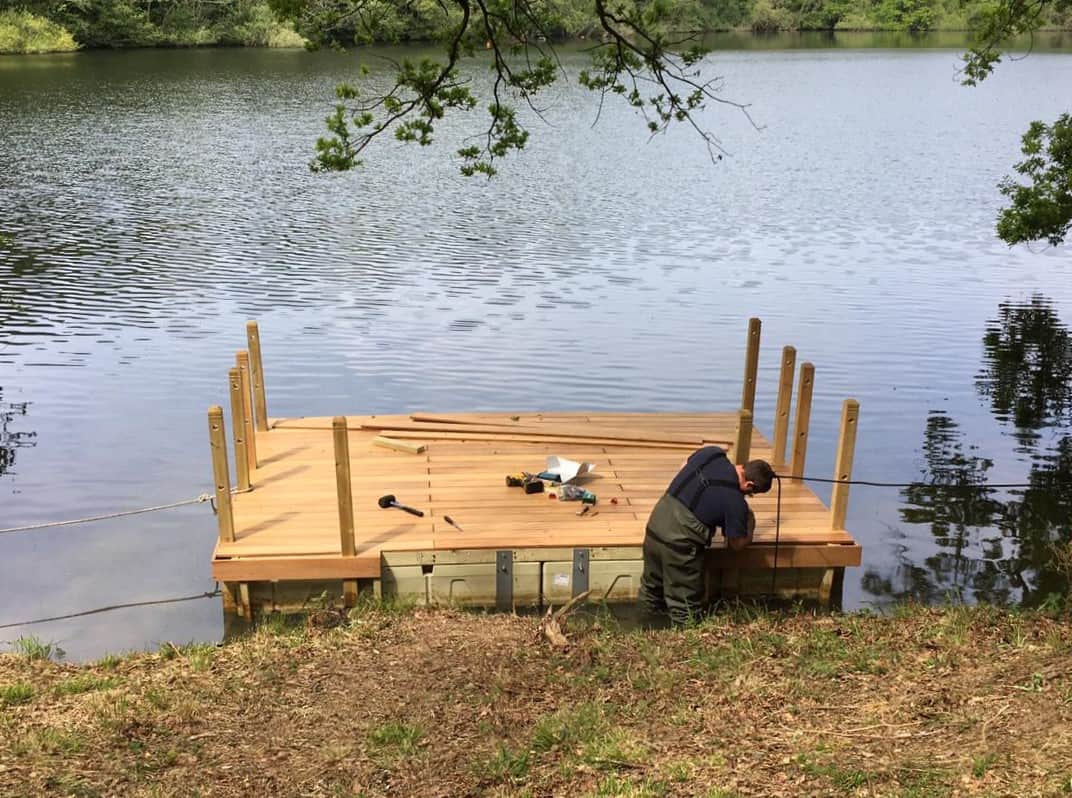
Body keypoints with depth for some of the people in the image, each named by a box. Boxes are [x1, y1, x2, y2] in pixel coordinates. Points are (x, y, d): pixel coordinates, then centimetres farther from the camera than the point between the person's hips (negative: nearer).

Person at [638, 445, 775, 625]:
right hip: (679, 543, -8)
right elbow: (737, 544, -1)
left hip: (656, 522, 8)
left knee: (653, 585, 31)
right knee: (687, 613, 12)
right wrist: (750, 523, 16)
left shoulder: (711, 453, -1)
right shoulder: (736, 502, -16)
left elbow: (684, 468, 19)